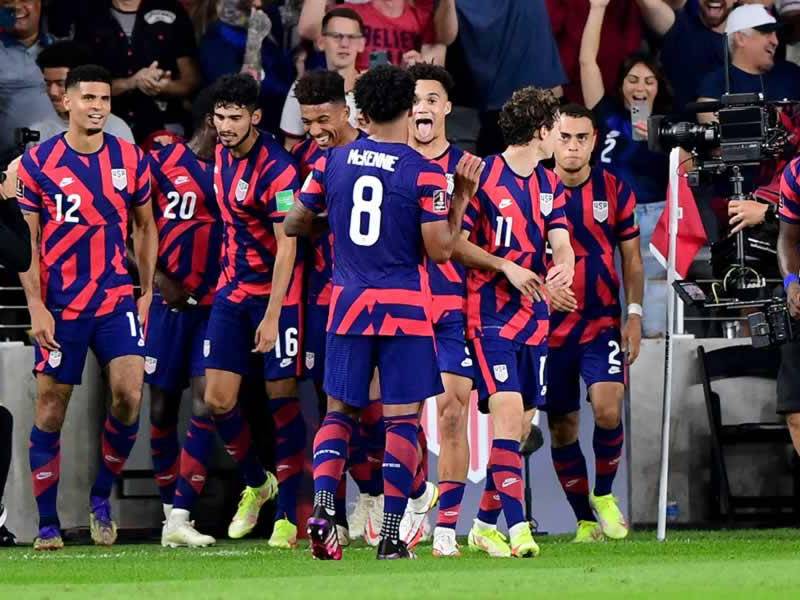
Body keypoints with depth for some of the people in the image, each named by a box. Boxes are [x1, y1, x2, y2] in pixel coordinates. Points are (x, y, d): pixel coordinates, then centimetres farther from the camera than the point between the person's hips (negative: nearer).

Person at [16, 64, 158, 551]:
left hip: (116, 299, 2)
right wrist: (35, 305, -7)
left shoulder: (130, 160, 3)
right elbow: (26, 239, -1)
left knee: (129, 393, -14)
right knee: (51, 410, 1)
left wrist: (146, 291, 9)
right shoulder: (38, 163, -4)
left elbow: (145, 226, 15)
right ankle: (47, 525, 10)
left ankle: (102, 497, 8)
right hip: (59, 306, -2)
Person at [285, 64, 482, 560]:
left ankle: (323, 507, -8)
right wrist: (463, 197, 1)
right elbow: (441, 249, -10)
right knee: (402, 419, 2)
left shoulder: (334, 161, 3)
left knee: (340, 411, 13)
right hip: (404, 310, -3)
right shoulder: (424, 174, -9)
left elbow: (294, 223, 11)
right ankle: (393, 534, -2)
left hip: (348, 303, 3)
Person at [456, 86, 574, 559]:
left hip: (535, 317, 7)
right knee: (507, 411, -17)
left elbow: (561, 243, 3)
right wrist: (505, 267, -16)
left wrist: (564, 267, -20)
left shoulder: (552, 186, 13)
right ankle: (517, 528, -22)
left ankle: (486, 524, 19)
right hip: (490, 316, -7)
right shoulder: (481, 175, -7)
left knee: (522, 425, 7)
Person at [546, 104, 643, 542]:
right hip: (551, 326, 0)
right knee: (561, 428, 4)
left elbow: (631, 258, 9)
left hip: (603, 323, 0)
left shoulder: (614, 190, 2)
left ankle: (604, 494, 4)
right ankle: (585, 521, 18)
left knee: (607, 408, -20)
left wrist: (634, 315, 0)